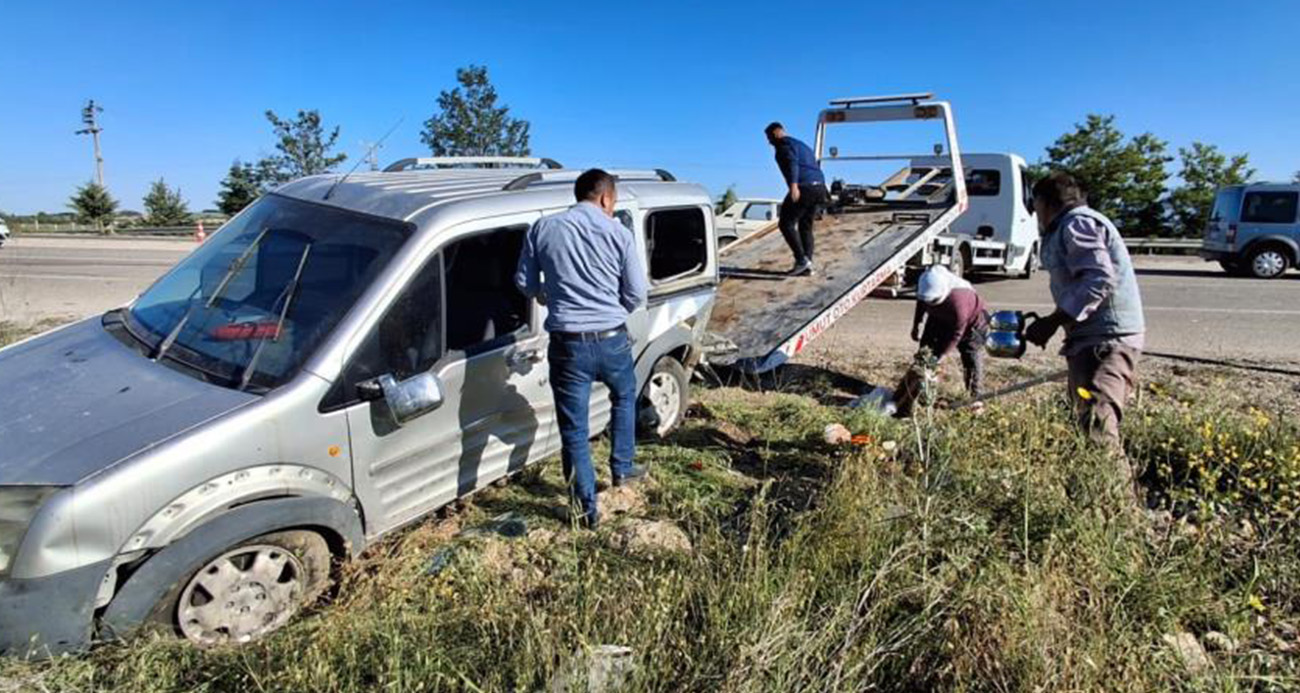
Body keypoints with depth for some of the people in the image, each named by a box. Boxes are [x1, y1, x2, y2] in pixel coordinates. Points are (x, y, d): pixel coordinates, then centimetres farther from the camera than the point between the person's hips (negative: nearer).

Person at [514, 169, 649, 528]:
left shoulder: (543, 228, 1)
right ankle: (622, 468, 39)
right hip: (611, 339, 1)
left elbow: (525, 283, 7)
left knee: (574, 428, 8)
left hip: (568, 343, 0)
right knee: (624, 397, 30)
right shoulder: (619, 233, -1)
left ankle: (588, 509, 16)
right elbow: (637, 292, 2)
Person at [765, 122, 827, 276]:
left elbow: (792, 163, -18)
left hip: (804, 188, -9)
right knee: (805, 227, 13)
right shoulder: (802, 145, 30)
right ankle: (808, 264, 8)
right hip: (819, 187, 9)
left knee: (786, 223, -2)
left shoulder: (785, 144, 1)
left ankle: (802, 259, -9)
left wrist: (793, 185, -33)